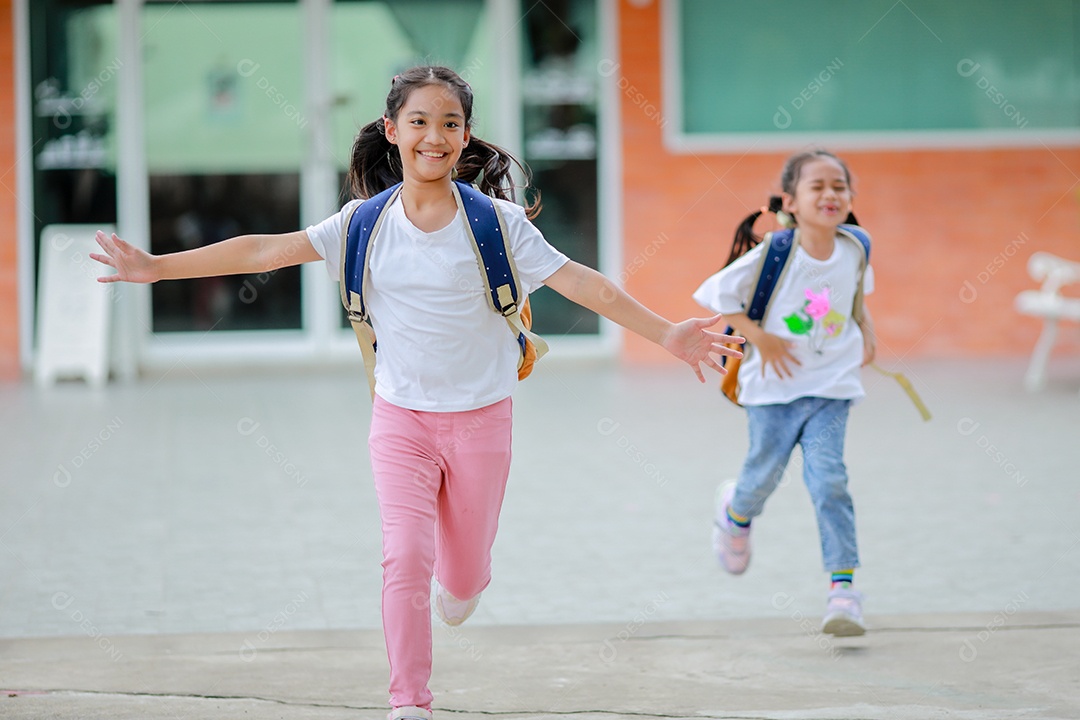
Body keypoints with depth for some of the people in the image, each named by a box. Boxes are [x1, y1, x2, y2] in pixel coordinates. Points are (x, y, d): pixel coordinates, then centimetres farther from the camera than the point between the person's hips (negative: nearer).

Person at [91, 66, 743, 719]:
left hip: (481, 419, 0)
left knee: (463, 573, 12)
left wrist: (665, 333, -22)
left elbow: (580, 283, -13)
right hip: (401, 418, 0)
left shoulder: (498, 223, -8)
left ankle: (467, 580, 51)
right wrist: (156, 266, -8)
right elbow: (266, 251, -5)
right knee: (406, 560, -16)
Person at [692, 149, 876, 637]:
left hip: (831, 384, 2)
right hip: (775, 384, -2)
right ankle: (736, 513, 48)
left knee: (828, 478, -11)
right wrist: (759, 337, -15)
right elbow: (718, 295, -9)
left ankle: (843, 587, -9)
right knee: (765, 472, 10)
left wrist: (866, 334, 4)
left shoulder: (854, 253, -1)